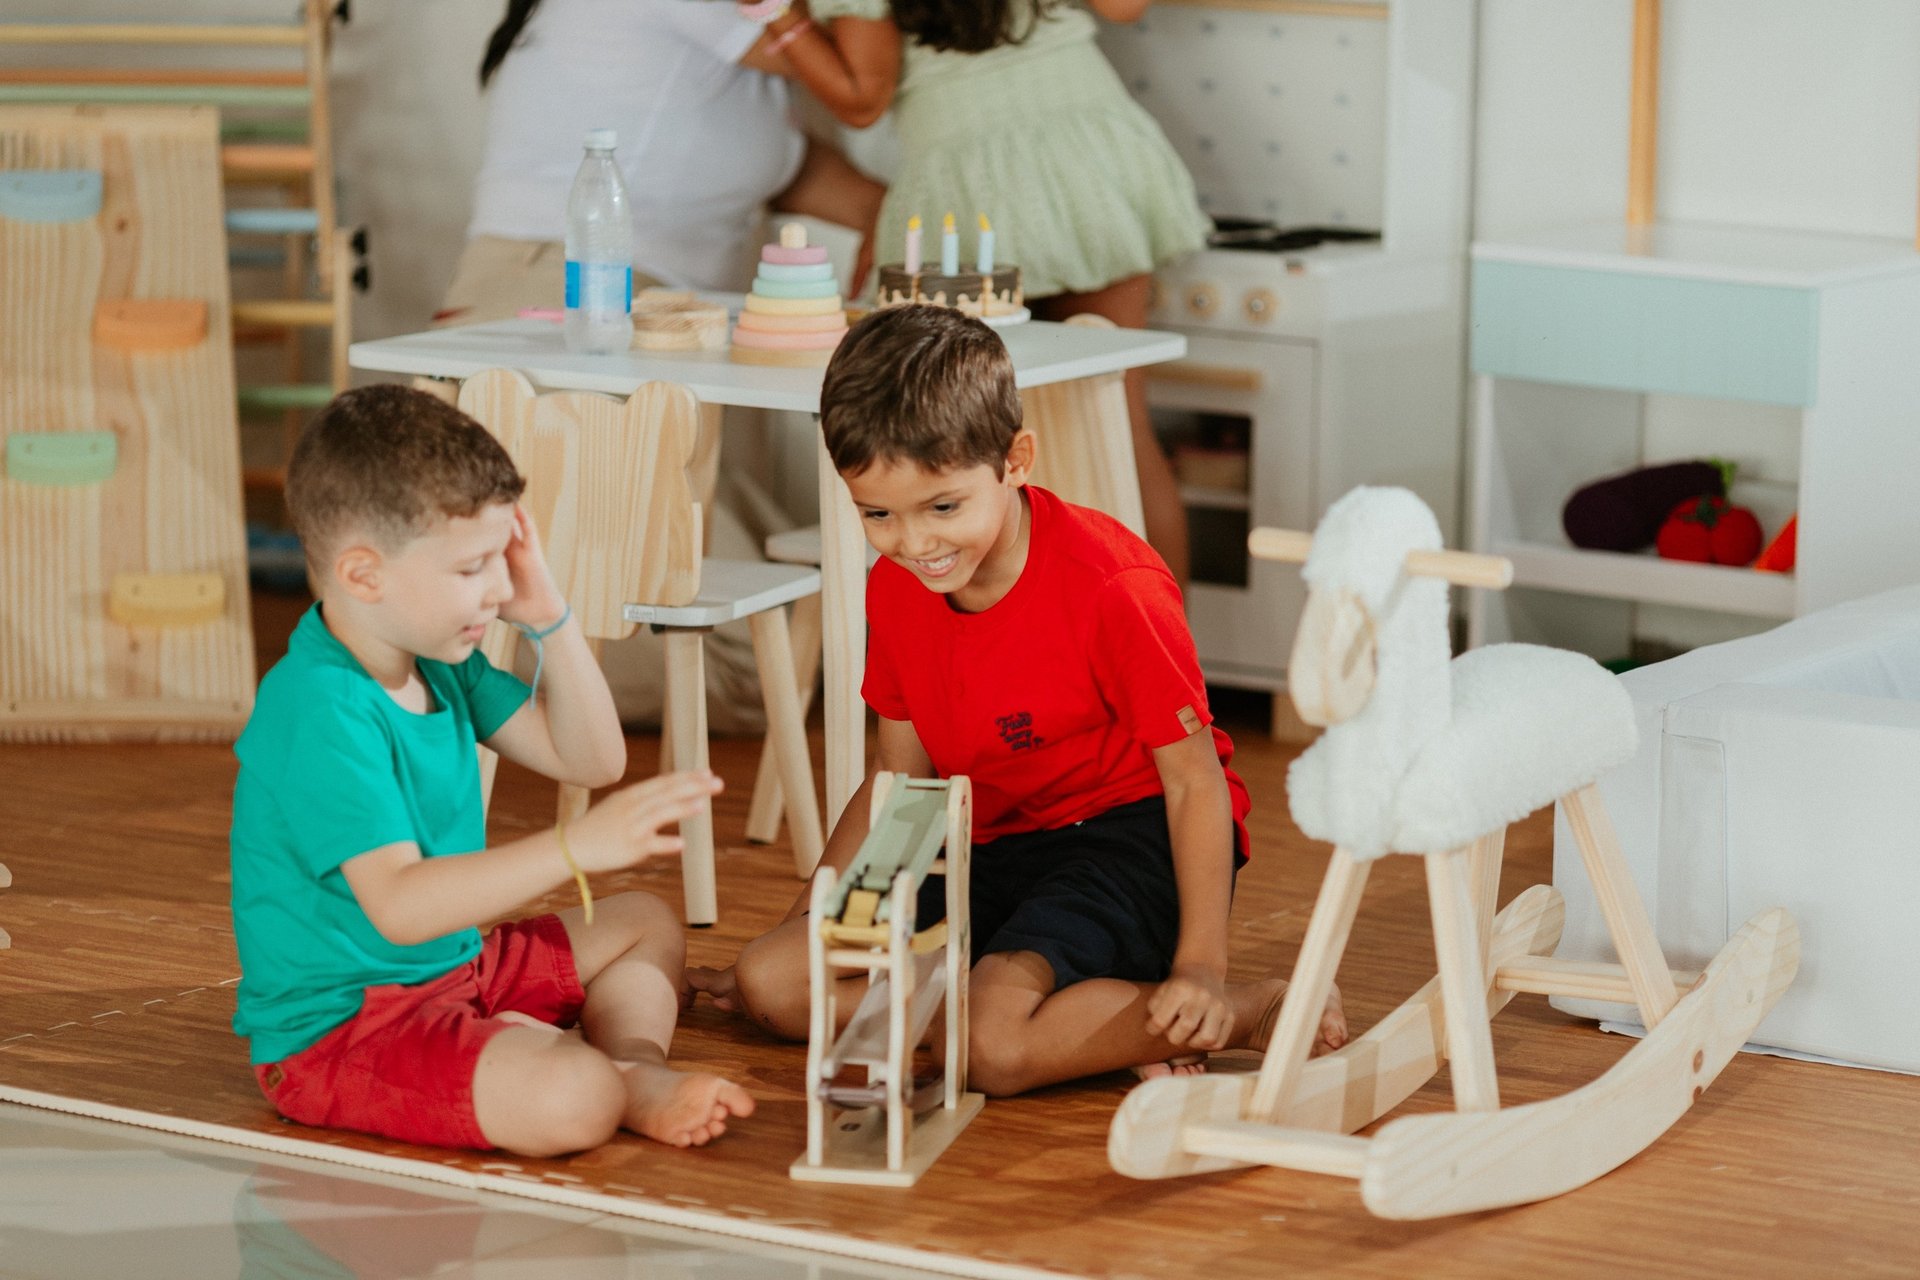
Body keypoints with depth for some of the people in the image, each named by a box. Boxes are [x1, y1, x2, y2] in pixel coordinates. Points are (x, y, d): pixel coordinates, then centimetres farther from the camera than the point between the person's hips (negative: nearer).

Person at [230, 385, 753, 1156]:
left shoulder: (440, 663, 6)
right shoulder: (321, 714, -26)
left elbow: (592, 760, 11)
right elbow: (399, 903, -36)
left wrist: (549, 618, -1)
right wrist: (576, 848, -42)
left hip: (452, 972, 11)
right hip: (336, 1028, -11)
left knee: (646, 925, 21)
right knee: (570, 1099, -34)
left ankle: (638, 1066, -6)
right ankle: (615, 1082, 0)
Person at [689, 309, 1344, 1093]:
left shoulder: (1111, 588, -20)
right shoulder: (893, 593, 1)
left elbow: (1195, 780, -16)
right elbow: (900, 779, 14)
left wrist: (1201, 968, -24)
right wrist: (802, 925, 13)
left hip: (1137, 836, -8)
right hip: (1002, 850, 8)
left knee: (997, 1042, -34)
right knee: (771, 979, -11)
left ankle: (1264, 1009, -15)